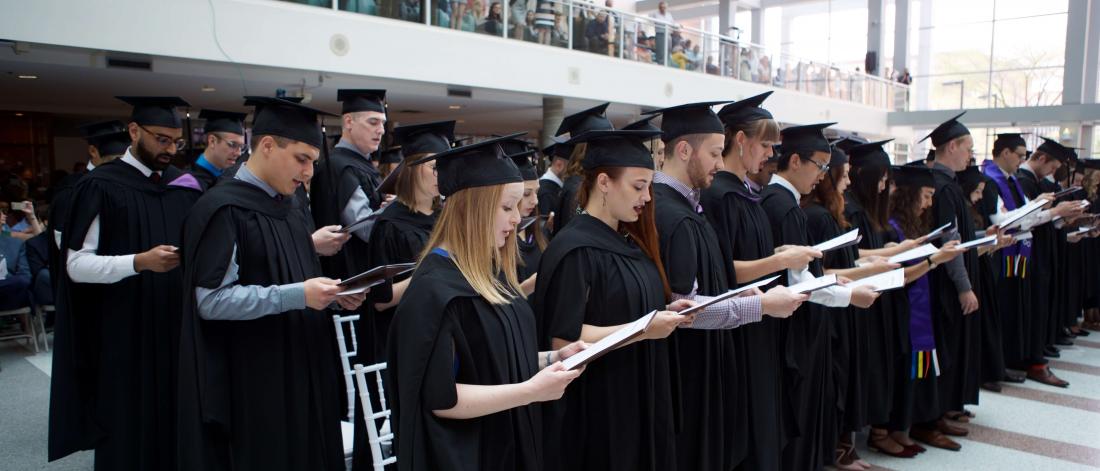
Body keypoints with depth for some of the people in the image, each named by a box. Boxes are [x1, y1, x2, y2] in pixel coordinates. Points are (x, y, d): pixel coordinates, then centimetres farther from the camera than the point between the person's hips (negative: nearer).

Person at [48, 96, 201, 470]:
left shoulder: (184, 186, 8)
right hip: (124, 335, -4)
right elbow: (76, 264, -12)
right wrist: (139, 262, -26)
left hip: (176, 328, 5)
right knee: (129, 432, 5)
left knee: (174, 425, 10)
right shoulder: (101, 187, -8)